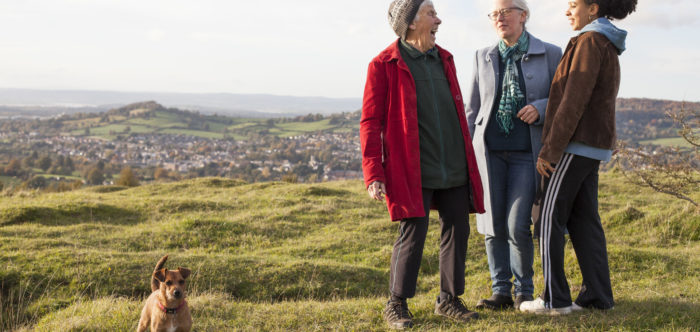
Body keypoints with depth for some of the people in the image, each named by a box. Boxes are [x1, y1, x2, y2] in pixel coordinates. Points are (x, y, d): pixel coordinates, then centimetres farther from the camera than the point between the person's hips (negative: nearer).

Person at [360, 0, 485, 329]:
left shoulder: (444, 60, 15)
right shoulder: (385, 65, -5)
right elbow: (370, 121, -6)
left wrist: (468, 161, 19)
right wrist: (373, 174, -12)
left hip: (454, 169, 6)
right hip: (413, 172, -6)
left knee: (457, 231, 8)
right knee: (412, 235, -6)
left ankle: (449, 299, 23)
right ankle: (396, 305, 11)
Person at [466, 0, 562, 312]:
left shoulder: (550, 55, 1)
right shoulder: (483, 57, 9)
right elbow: (473, 108, 13)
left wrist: (540, 109, -15)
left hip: (527, 153, -3)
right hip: (489, 151, 3)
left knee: (518, 226, -9)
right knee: (492, 225, 2)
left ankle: (524, 291, 11)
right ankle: (500, 291, 14)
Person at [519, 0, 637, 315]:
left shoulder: (590, 41, -12)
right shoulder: (607, 46, 19)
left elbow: (574, 102, -19)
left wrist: (550, 149, -18)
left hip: (575, 144, -10)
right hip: (594, 146, 10)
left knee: (549, 217, -5)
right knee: (583, 219, 10)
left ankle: (555, 298, -4)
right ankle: (598, 294, 11)